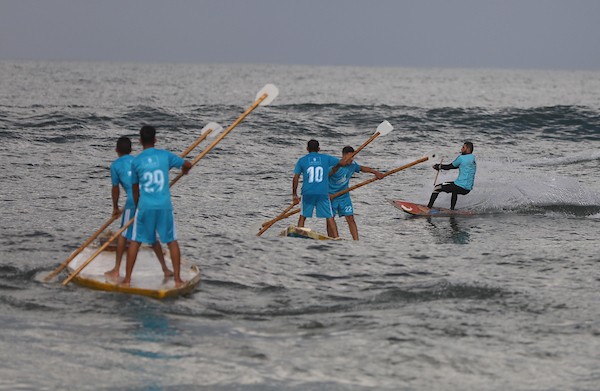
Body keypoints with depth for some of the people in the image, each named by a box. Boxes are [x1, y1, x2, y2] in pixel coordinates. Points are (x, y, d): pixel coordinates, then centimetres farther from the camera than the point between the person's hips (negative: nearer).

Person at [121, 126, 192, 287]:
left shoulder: (136, 161, -1)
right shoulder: (165, 155, 0)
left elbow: (135, 189, 8)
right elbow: (187, 165, 12)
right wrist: (184, 170, 37)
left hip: (145, 207, 0)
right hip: (165, 206, 1)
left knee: (135, 242, 10)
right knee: (172, 241, 13)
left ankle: (127, 279, 9)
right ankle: (177, 278, 11)